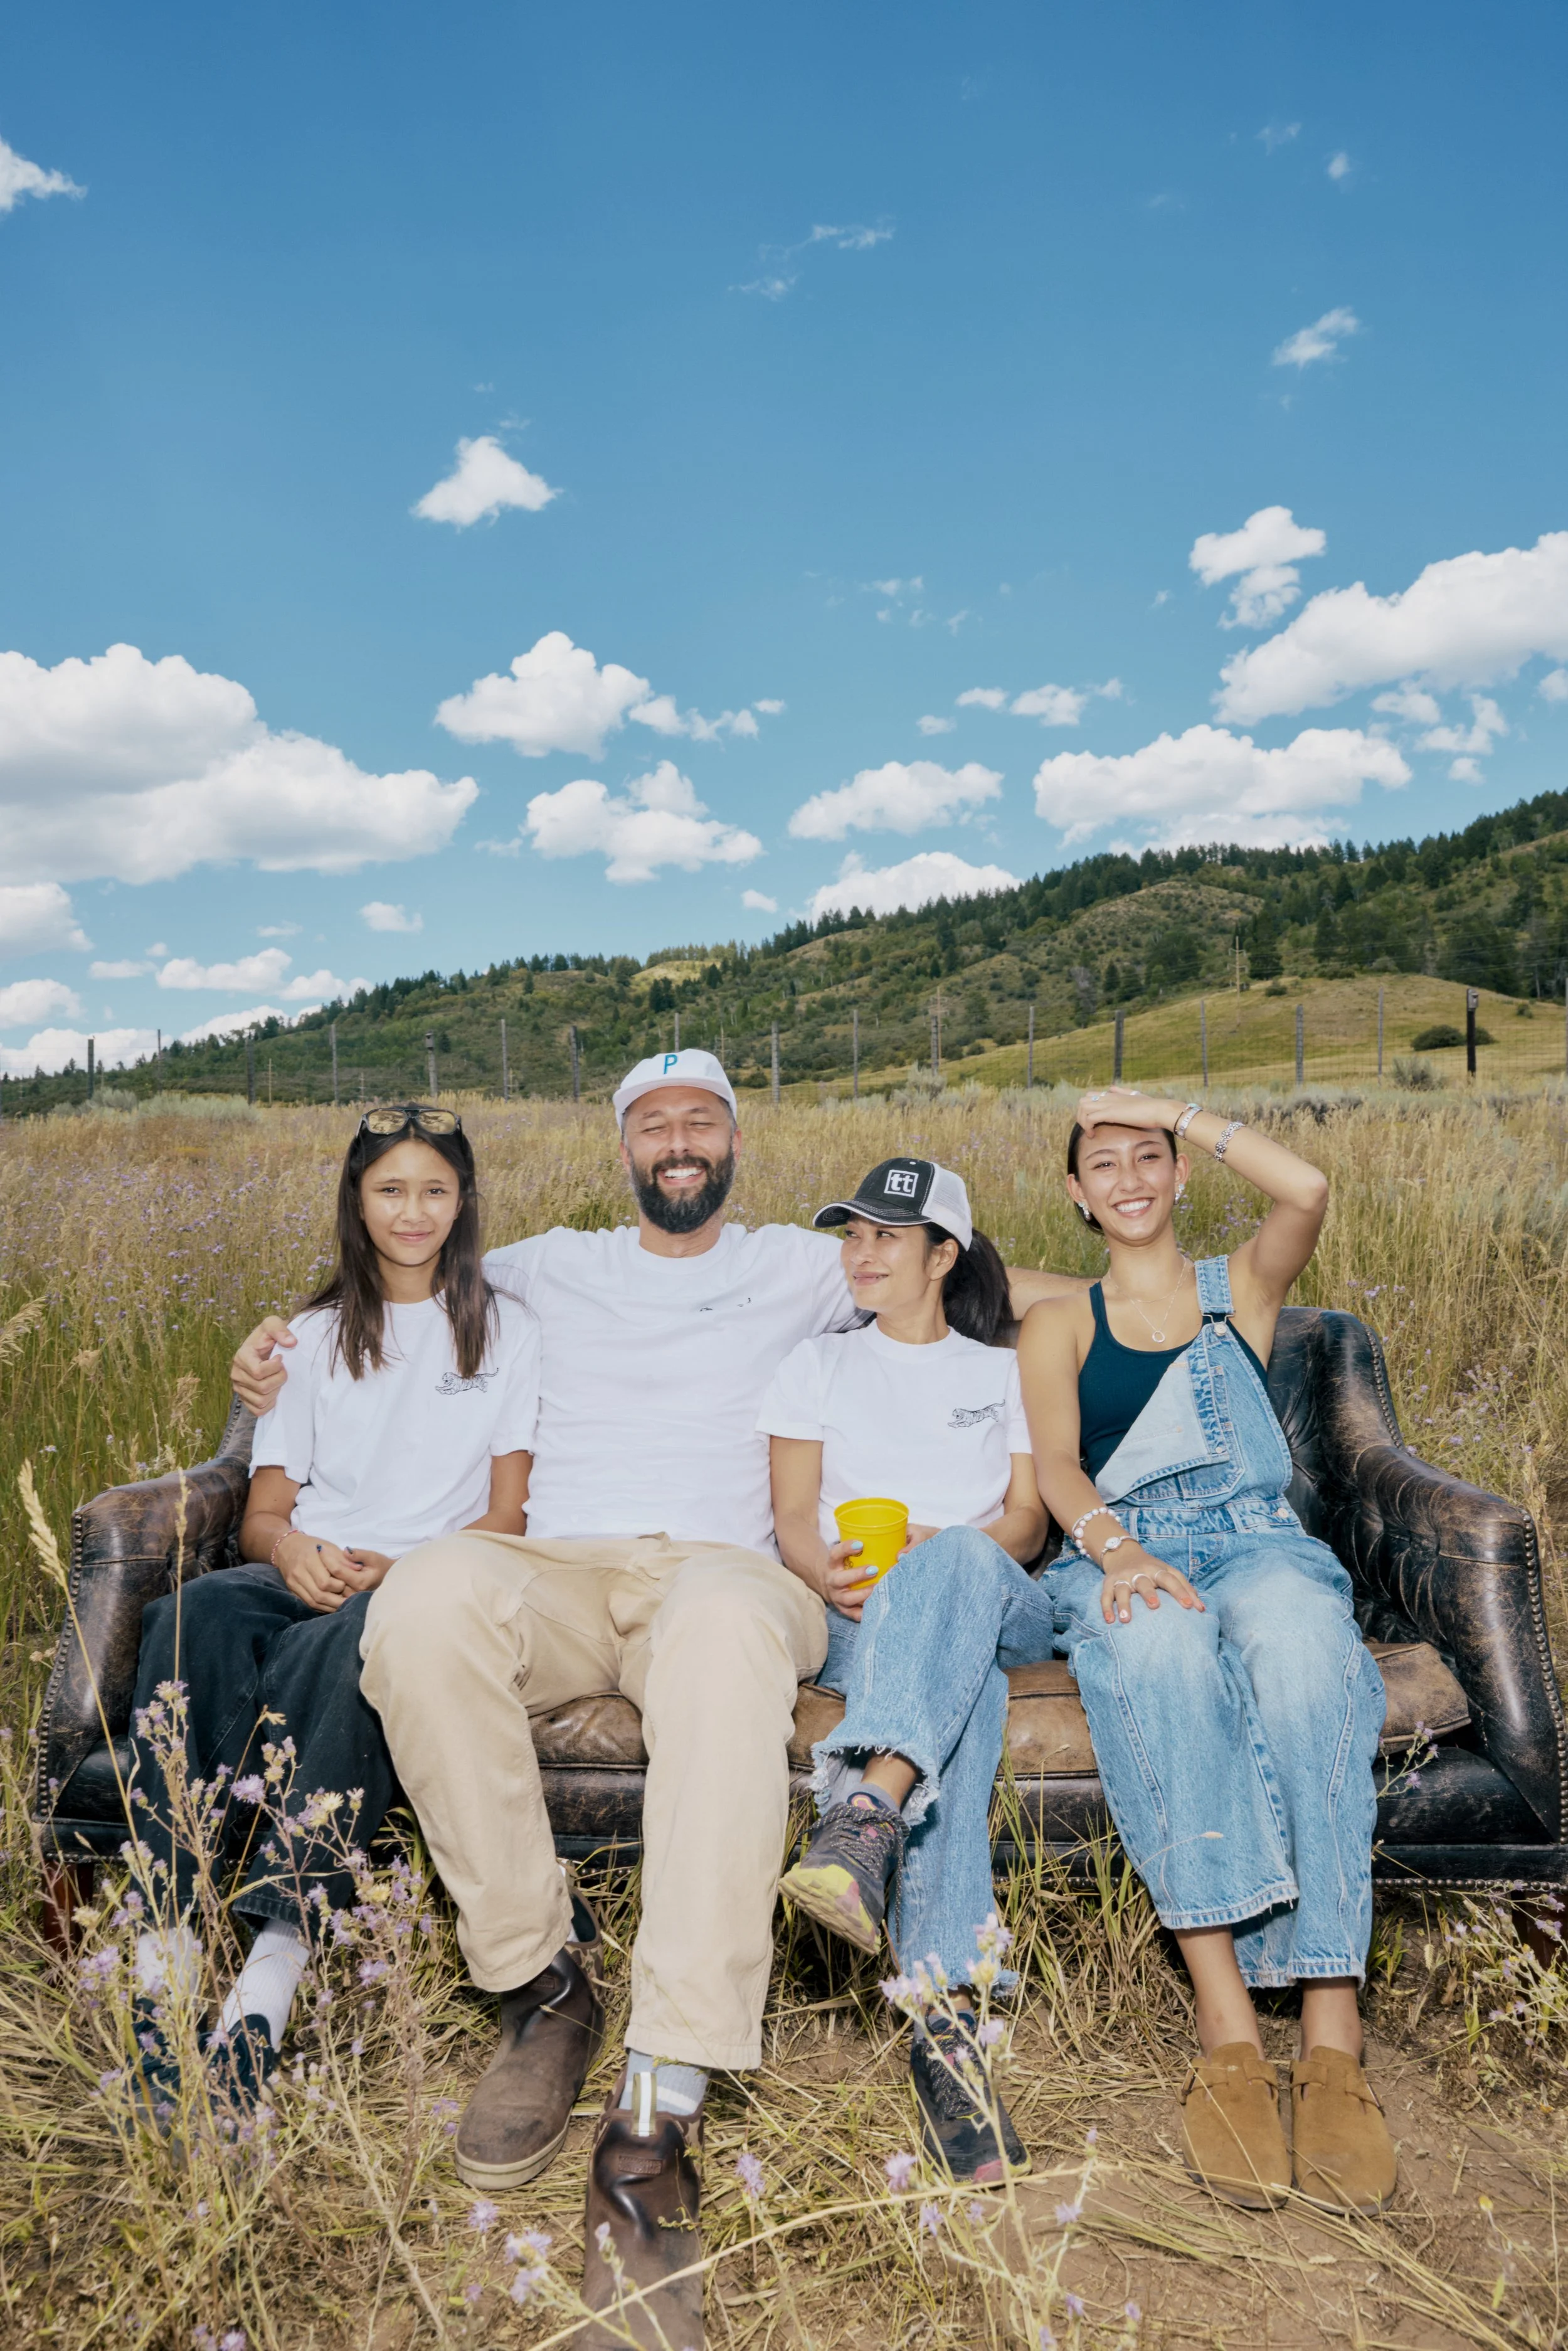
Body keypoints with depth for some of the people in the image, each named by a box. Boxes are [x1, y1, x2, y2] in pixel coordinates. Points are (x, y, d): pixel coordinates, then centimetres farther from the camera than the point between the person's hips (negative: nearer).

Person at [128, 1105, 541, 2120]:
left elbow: (508, 1516, 6)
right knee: (193, 1617, -33)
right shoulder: (314, 1336, 21)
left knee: (351, 1644, -39)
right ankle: (169, 1950, -38)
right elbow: (263, 1510, 16)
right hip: (305, 1579, 3)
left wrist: (399, 1568, -12)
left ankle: (273, 1972, -42)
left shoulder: (506, 1328, 13)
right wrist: (292, 1549, -10)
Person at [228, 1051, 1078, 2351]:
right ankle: (540, 1987, -17)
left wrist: (1088, 1293, 13)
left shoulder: (799, 1266, 22)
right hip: (557, 1573, 2)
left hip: (718, 1571, -2)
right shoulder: (556, 1265, 27)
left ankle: (657, 2121, -43)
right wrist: (282, 1334, 22)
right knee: (429, 1594, -35)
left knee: (729, 1616, -42)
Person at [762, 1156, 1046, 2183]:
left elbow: (1028, 1522, 10)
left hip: (986, 1599, 0)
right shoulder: (818, 1366, 21)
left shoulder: (1005, 1370, 21)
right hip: (857, 1626, 0)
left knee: (957, 1563, -42)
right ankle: (948, 2008, -52)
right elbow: (794, 1521, 11)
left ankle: (866, 1813, -61)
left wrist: (929, 1548, -14)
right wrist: (831, 1574, -15)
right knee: (963, 1694, -41)